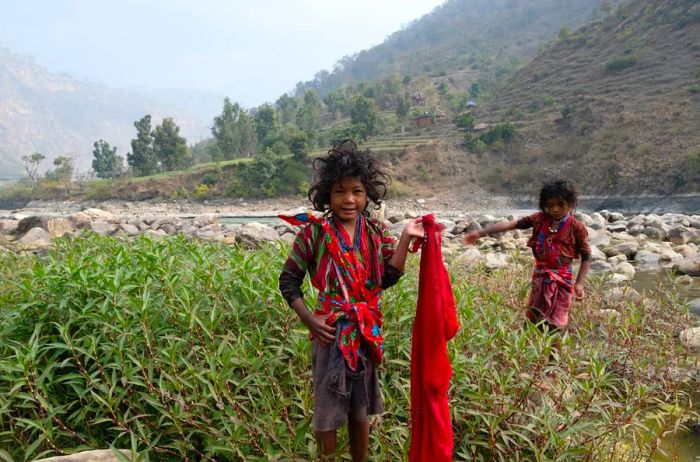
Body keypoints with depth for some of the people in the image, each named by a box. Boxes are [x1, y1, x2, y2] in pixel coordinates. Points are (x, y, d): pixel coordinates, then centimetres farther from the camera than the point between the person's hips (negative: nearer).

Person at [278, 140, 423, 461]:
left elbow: (388, 278, -9)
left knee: (360, 409, 19)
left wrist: (405, 239, -16)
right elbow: (288, 281, -6)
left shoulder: (376, 233, 0)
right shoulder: (315, 232, -10)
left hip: (367, 332, 4)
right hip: (330, 331, -3)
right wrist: (309, 319, -16)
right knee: (327, 411, 9)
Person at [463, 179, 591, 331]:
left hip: (562, 279, -3)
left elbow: (586, 257, -4)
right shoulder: (540, 219, -4)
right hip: (540, 276, 3)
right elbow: (512, 224, -11)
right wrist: (481, 232, -17)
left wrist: (579, 283, -13)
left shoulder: (577, 227, -10)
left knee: (555, 326, 1)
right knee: (534, 320, 14)